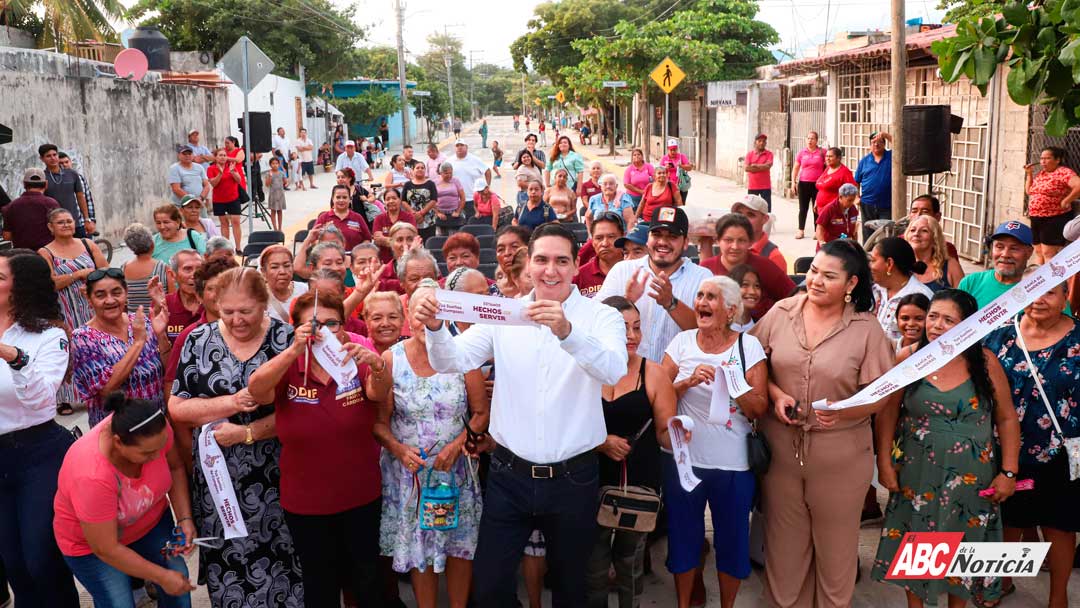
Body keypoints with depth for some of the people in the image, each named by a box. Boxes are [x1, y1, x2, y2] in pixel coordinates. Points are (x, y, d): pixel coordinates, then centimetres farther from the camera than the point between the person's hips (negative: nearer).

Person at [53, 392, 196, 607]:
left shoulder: (156, 430, -28)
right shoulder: (92, 476, -39)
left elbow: (175, 467, -6)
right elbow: (106, 549, -29)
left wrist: (185, 518, -17)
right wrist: (162, 577, -22)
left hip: (150, 521, 4)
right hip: (91, 542, -4)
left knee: (179, 589, -6)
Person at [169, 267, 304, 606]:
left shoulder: (286, 339, -5)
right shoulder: (199, 340, 0)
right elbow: (177, 407, -2)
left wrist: (245, 432, -18)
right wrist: (232, 403, -16)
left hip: (274, 475, -2)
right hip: (217, 477, 2)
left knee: (276, 561, 5)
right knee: (226, 564, 12)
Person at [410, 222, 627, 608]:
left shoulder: (602, 317, -5)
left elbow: (613, 370, -24)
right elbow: (452, 362, -9)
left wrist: (567, 331, -42)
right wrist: (434, 327, -30)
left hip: (573, 478, -1)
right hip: (509, 475, 1)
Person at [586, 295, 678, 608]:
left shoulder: (653, 374, -3)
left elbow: (664, 433, -1)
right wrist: (600, 442, -15)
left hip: (640, 483, 0)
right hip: (593, 481, 0)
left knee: (631, 567, 15)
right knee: (593, 568, 7)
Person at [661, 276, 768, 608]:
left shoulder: (749, 346, -5)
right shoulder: (682, 342, -1)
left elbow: (760, 409, -8)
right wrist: (688, 382, -21)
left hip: (733, 464, -1)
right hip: (683, 458, 1)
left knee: (732, 539, 11)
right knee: (683, 536, 13)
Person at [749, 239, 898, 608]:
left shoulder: (867, 329, -8)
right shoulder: (781, 312, -2)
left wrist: (844, 411, -24)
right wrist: (775, 395, -11)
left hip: (840, 453, -2)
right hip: (781, 446, 2)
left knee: (835, 542, 14)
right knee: (785, 537, 16)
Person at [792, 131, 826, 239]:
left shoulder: (822, 152, 1)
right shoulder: (802, 152, 6)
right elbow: (795, 168, 11)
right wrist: (793, 182, 3)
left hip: (818, 184, -1)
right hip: (803, 183, 2)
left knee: (817, 208, 4)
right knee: (803, 208, 6)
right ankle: (800, 230, 12)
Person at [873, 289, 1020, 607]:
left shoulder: (984, 362, -7)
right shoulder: (907, 360, -6)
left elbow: (1007, 418, -1)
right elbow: (887, 413, -2)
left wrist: (1009, 471, -4)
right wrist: (884, 462, -7)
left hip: (971, 479, 0)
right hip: (917, 476, 0)